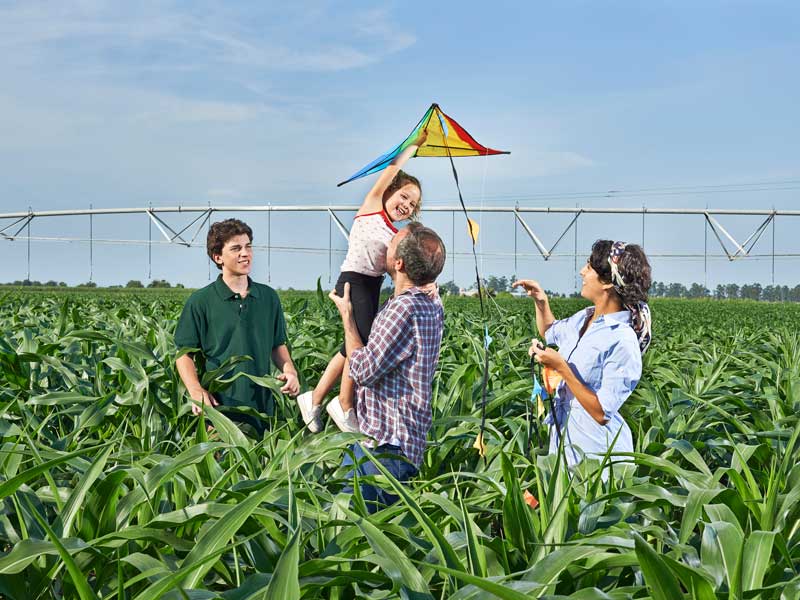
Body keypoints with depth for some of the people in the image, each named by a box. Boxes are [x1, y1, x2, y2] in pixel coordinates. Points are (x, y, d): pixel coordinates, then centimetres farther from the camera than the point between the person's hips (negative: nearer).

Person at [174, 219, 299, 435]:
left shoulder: (269, 298, 10)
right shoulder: (200, 302, -2)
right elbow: (184, 354, -1)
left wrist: (289, 370, -2)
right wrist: (196, 390, -17)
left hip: (262, 406, 4)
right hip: (218, 407, -4)